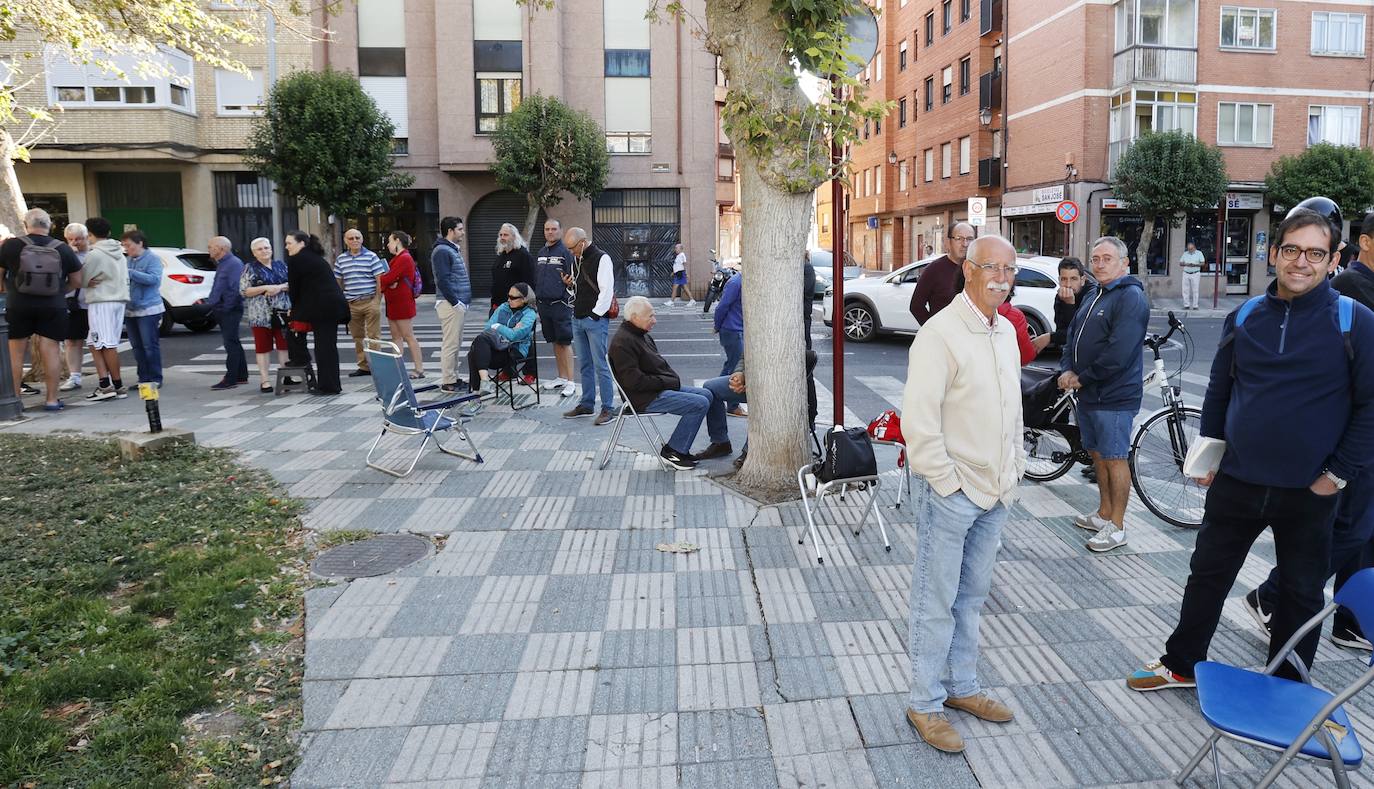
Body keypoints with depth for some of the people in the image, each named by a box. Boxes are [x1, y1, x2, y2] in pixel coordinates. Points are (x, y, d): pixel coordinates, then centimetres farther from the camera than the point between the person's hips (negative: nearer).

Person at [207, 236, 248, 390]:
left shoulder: (234, 264, -15)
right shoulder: (221, 264, 18)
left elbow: (236, 289, -23)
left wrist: (225, 307, -21)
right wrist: (211, 304, 16)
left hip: (230, 311, -10)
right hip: (223, 310, 10)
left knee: (231, 343, -8)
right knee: (233, 343, 14)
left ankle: (230, 379, -6)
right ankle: (241, 376, 21)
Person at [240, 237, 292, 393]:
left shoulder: (281, 265, 13)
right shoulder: (249, 268, 3)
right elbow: (244, 291, -4)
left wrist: (279, 287, -10)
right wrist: (265, 288, -13)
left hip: (283, 312, 3)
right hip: (261, 314, -3)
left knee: (284, 345, 4)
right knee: (263, 347, 0)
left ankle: (287, 376, 13)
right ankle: (265, 381, 2)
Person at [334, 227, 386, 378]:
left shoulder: (371, 256, 0)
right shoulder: (341, 259, 10)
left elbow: (380, 279, -3)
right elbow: (338, 282, 15)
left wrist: (377, 300, -9)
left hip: (370, 302, -4)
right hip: (351, 304, 4)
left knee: (373, 336, -4)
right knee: (357, 337, 9)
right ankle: (363, 366, 17)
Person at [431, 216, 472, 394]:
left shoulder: (454, 249, 20)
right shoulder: (441, 251, -12)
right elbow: (442, 280, -19)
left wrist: (464, 301, 15)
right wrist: (455, 302, -18)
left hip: (459, 304, 10)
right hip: (450, 304, -10)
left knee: (456, 344, 14)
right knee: (451, 344, -8)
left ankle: (453, 377, 21)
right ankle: (447, 381, -3)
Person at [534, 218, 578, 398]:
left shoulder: (566, 251, -7)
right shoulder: (541, 253, 16)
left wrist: (569, 297, -14)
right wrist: (538, 299, 20)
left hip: (561, 304, -7)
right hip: (544, 303, 7)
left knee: (565, 342, -7)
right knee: (555, 342, 13)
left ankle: (570, 382, -4)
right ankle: (562, 378, 22)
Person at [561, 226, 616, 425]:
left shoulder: (602, 259, -10)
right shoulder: (577, 261, 16)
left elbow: (607, 290, -15)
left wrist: (595, 314, -16)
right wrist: (569, 284, 3)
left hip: (596, 320, -8)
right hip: (578, 320, 8)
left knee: (600, 366, -6)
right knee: (584, 365, 13)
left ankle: (607, 409, -1)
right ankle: (586, 405, 22)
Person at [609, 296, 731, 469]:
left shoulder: (641, 335, 15)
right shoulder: (622, 342, -18)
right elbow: (633, 380, -24)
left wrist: (673, 380, 4)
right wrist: (667, 382, -17)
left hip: (664, 387, 10)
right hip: (646, 397, -10)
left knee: (709, 395, 7)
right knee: (699, 404, -19)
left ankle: (721, 442, 19)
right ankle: (673, 451, -9)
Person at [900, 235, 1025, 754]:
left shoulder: (1006, 332, 10)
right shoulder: (941, 333, -16)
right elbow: (918, 421, -20)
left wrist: (1013, 470, 16)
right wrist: (948, 482, -16)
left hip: (996, 492, 8)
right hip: (951, 493, -8)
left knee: (972, 597, 19)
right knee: (936, 603, 3)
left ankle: (961, 686, 34)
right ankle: (925, 704, 16)